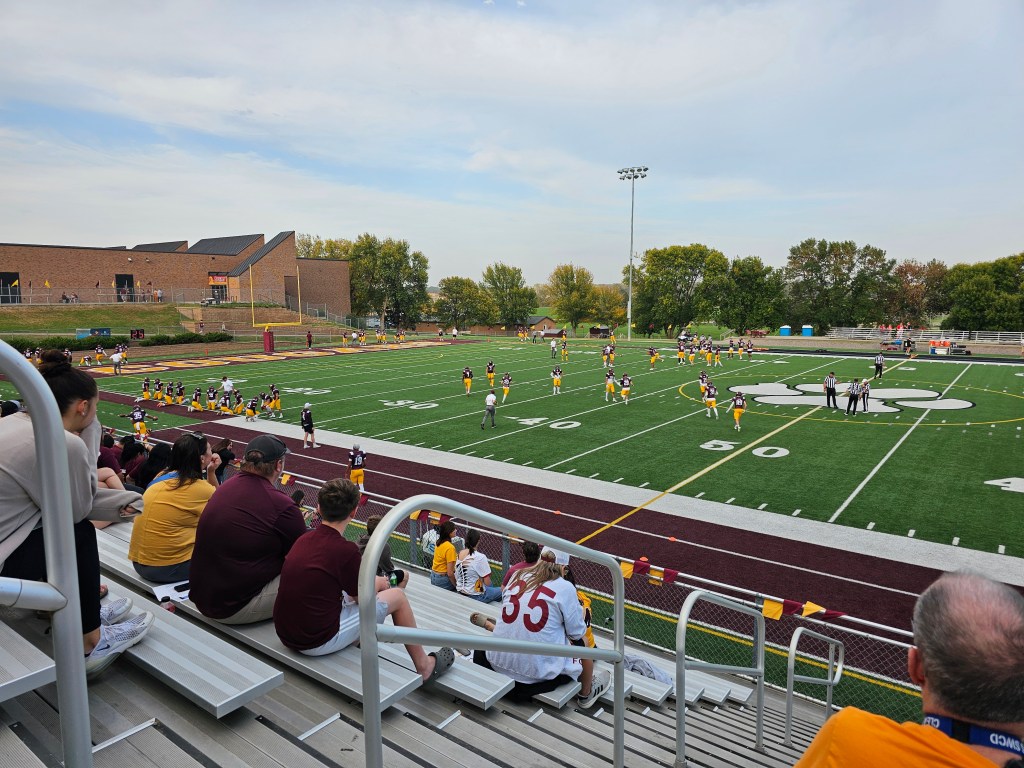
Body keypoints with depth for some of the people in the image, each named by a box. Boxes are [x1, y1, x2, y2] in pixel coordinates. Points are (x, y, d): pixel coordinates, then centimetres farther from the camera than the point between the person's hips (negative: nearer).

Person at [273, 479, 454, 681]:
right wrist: (380, 583, 17)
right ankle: (424, 667, 19)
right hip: (319, 642, -7)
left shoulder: (303, 540, 2)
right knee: (397, 596, 5)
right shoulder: (346, 550, -19)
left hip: (285, 634, 7)